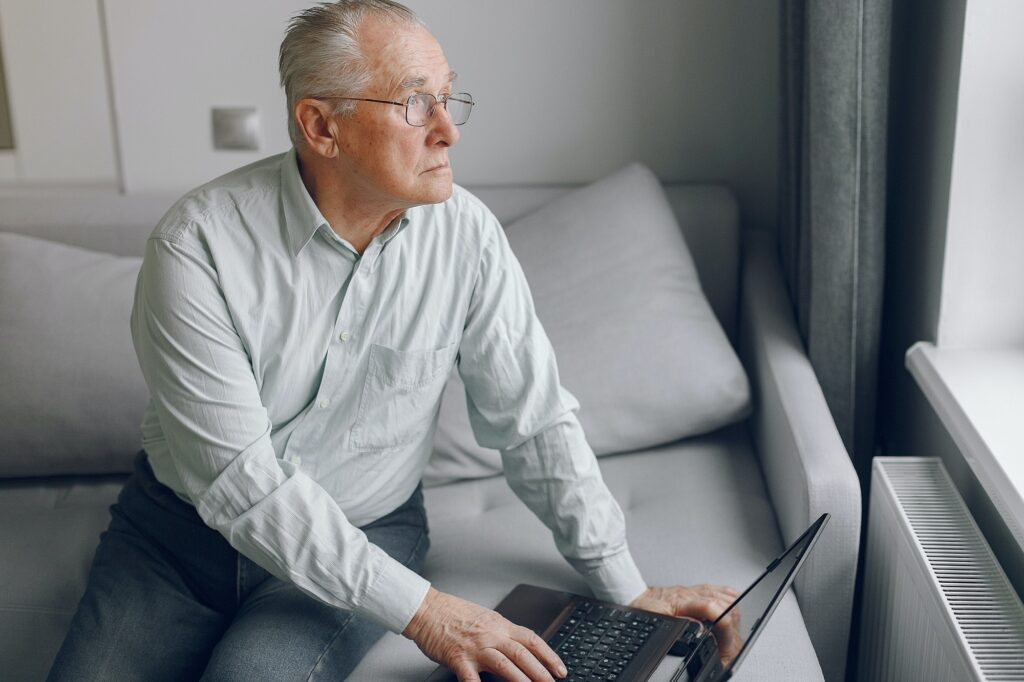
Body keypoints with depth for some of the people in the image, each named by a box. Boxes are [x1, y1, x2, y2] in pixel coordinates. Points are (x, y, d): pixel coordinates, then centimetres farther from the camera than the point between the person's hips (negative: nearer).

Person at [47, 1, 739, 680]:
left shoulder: (466, 234, -12)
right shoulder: (197, 245, -21)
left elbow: (534, 420, -4)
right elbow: (239, 480, -24)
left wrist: (628, 592, -4)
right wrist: (422, 610, -27)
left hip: (367, 530, 1)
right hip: (183, 524, 0)